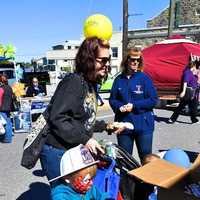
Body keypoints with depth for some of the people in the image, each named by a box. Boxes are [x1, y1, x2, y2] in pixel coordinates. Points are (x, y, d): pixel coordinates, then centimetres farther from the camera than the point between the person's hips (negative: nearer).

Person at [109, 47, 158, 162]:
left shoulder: (144, 78, -3)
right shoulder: (119, 79, 4)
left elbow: (153, 100, -7)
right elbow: (112, 99, 7)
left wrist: (134, 105, -15)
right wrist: (120, 107, -14)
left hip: (143, 124, -2)